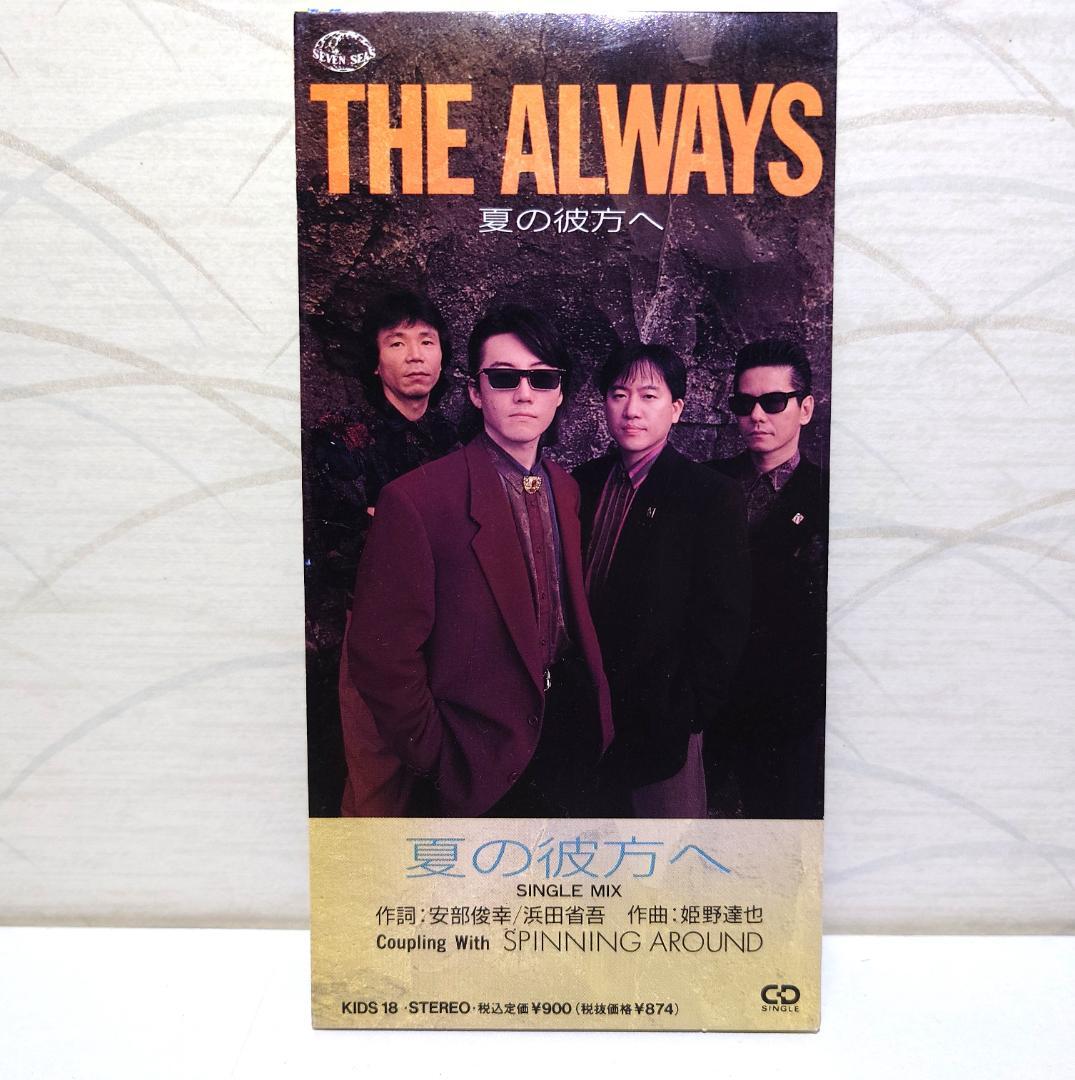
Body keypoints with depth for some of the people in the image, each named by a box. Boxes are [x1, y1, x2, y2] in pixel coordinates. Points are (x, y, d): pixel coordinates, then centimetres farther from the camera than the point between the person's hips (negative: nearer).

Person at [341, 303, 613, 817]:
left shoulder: (564, 487, 3)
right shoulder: (416, 499, -19)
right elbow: (381, 655, -18)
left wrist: (594, 707, 7)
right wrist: (437, 756, -12)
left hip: (574, 730, 7)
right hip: (489, 769, -6)